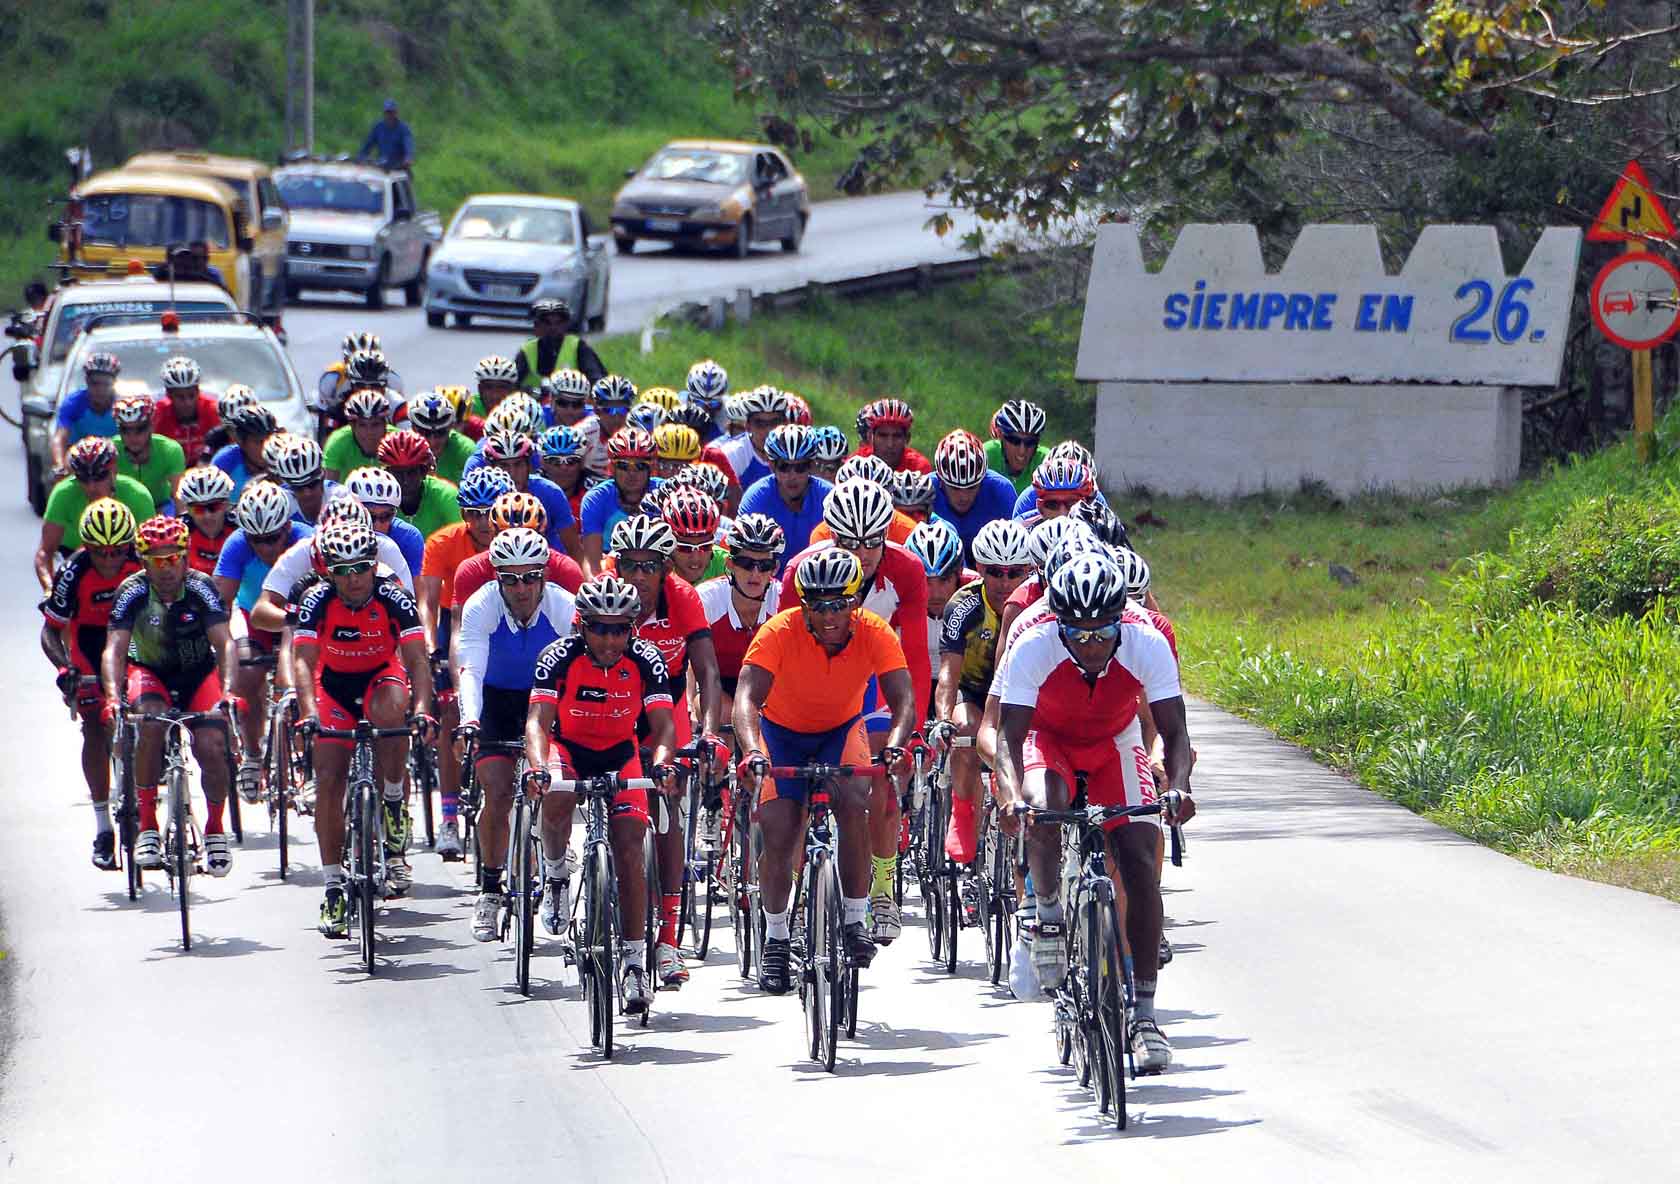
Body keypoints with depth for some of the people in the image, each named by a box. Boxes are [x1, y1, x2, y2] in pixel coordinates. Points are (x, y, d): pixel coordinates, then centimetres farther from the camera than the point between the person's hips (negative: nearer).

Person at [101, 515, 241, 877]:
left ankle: (215, 829, 6)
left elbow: (225, 644, -28)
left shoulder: (201, 588, -21)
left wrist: (227, 691, -45)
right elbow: (114, 650, -29)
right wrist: (113, 697, -46)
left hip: (198, 672, 1)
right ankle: (147, 826, -23)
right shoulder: (132, 592, -21)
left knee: (211, 746, -21)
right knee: (150, 723, -33)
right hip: (150, 671, -1)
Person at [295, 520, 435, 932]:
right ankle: (334, 887, -3)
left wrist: (422, 710, -48)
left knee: (391, 709, -36)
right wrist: (309, 713, -48)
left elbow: (417, 659, -32)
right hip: (335, 685, 1)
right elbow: (303, 661, -31)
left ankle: (394, 805, -14)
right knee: (328, 779, -10)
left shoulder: (393, 598, -25)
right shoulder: (317, 601, -23)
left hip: (382, 676, -1)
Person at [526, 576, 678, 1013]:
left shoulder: (646, 660, -21)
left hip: (619, 752, 1)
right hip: (568, 746, -1)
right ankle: (555, 871, -3)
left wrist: (660, 764, -47)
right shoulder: (559, 658, -24)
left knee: (629, 846, -13)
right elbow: (538, 720, -31)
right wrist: (538, 767, -50)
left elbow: (662, 724, -26)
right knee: (557, 797, -35)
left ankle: (635, 962, -7)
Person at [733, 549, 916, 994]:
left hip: (842, 728, 0)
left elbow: (903, 699, -33)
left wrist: (895, 744, -54)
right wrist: (752, 751, -58)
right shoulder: (779, 632, -30)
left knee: (853, 803, -27)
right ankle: (776, 940, 7)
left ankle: (855, 920, -12)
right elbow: (747, 697, -39)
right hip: (784, 729, 0)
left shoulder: (875, 633, -25)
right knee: (778, 832, -14)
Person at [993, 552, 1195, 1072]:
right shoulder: (1033, 648, -32)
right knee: (1042, 808, -36)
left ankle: (1144, 1012, -10)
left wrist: (1178, 788, -49)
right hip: (1048, 740, -1)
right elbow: (1008, 735, -35)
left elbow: (1174, 732, -29)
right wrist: (1012, 795, -54)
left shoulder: (1147, 644, -29)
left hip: (1114, 744, 1)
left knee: (1141, 863, -14)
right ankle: (1048, 916, -9)